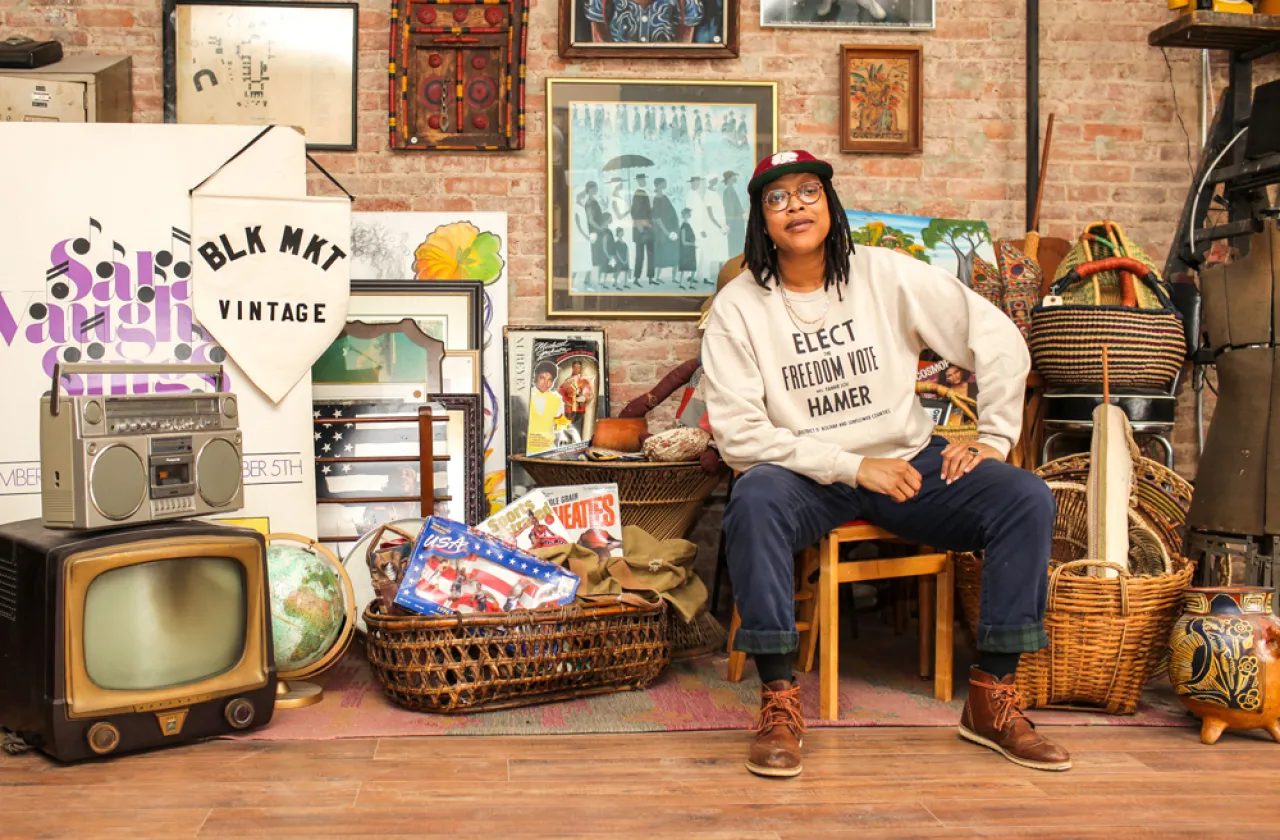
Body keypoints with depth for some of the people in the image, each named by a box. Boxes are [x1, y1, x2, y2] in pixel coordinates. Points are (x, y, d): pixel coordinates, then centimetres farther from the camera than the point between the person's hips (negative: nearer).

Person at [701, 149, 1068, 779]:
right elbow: (737, 435, -13)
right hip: (806, 479, -2)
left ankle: (991, 698, -10)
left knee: (1028, 499, -19)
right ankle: (779, 699, -26)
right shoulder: (737, 307, -5)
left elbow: (999, 339, 5)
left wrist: (994, 439, -3)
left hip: (909, 461, 3)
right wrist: (854, 467, -17)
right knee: (754, 499, -36)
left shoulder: (886, 274, 1)